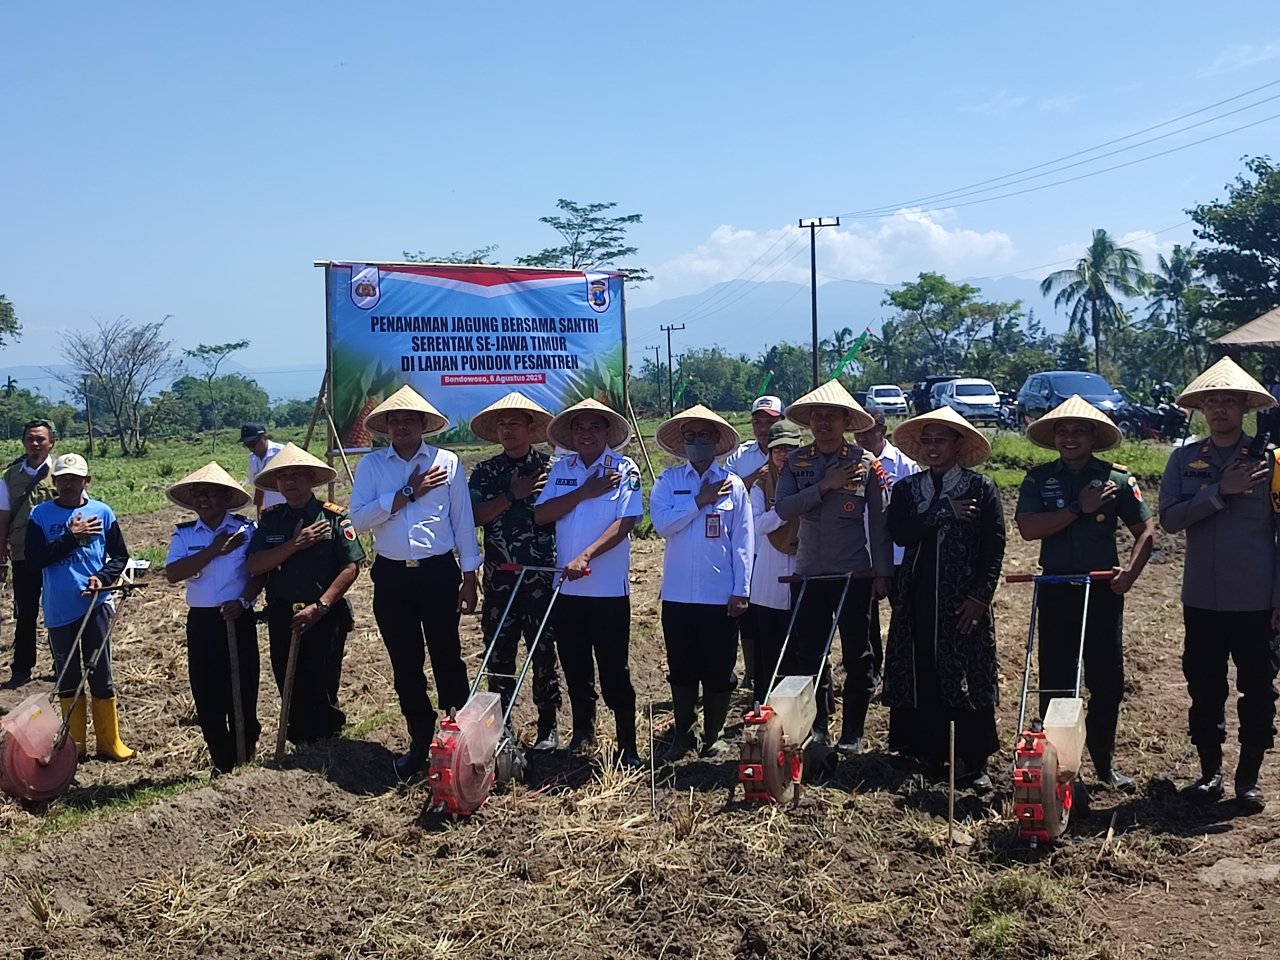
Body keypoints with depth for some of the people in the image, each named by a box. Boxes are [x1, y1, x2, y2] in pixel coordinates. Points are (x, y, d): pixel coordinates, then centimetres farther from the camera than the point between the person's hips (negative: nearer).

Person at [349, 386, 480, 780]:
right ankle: (420, 740, 22)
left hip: (438, 573, -2)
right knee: (405, 664, 9)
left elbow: (463, 520, 3)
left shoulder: (447, 462, 2)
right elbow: (359, 518, -7)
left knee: (447, 658, 1)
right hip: (391, 577, 2)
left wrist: (469, 577, 1)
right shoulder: (371, 465, 5)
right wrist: (407, 493, -11)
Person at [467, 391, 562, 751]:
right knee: (498, 652, 6)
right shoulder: (485, 472, 8)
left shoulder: (550, 468, 2)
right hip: (499, 577, 3)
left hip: (541, 576, -2)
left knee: (544, 652, 2)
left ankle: (547, 726, 13)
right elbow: (476, 516, -4)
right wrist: (513, 495, -12)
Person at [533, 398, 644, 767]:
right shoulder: (561, 469, 7)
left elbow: (624, 522, -14)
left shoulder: (625, 469, -4)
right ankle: (583, 729, 34)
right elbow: (541, 514, -5)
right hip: (568, 587, 4)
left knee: (614, 670, 0)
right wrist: (586, 492, -13)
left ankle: (628, 745, 10)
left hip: (609, 587, -4)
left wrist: (585, 556, -25)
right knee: (574, 665, 15)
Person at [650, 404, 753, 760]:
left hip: (719, 596, -1)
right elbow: (662, 524, -10)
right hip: (677, 595, 1)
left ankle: (713, 736, 22)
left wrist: (741, 590, -4)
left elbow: (742, 542, 0)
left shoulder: (732, 484, 1)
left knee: (719, 670, 6)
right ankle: (682, 734, 24)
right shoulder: (668, 481, 4)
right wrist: (700, 500, -12)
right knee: (681, 669, 11)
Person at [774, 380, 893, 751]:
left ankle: (852, 731, 16)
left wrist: (883, 571, -4)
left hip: (855, 573, -2)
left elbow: (880, 521, -1)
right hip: (809, 574, 2)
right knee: (807, 653, 8)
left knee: (857, 654, 5)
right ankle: (817, 726, 22)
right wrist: (823, 486, -18)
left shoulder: (866, 462, -3)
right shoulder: (796, 462, 3)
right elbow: (783, 508, -10)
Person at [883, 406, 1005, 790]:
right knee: (920, 675, 4)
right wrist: (944, 513, -13)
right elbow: (898, 532, -6)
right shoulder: (907, 488, 10)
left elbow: (994, 548, -2)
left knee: (968, 678, -1)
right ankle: (924, 751, 16)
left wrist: (979, 597, -10)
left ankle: (974, 761, 6)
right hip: (917, 599, 3)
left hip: (964, 601, -3)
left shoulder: (981, 488, 2)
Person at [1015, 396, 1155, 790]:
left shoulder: (1117, 477, 3)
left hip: (1103, 590, 0)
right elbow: (1027, 528, -12)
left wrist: (1131, 570, -13)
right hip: (1056, 590, 0)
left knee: (1108, 679, 4)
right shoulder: (1039, 479, 2)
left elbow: (1146, 530, 4)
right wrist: (1079, 508, -16)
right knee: (1054, 681, 4)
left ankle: (1104, 761, 20)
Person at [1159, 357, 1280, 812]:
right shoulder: (1185, 460, 3)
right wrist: (1221, 492, -18)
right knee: (1204, 689, 11)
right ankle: (1210, 770, 26)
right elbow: (1169, 518, -8)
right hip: (1202, 599, 2)